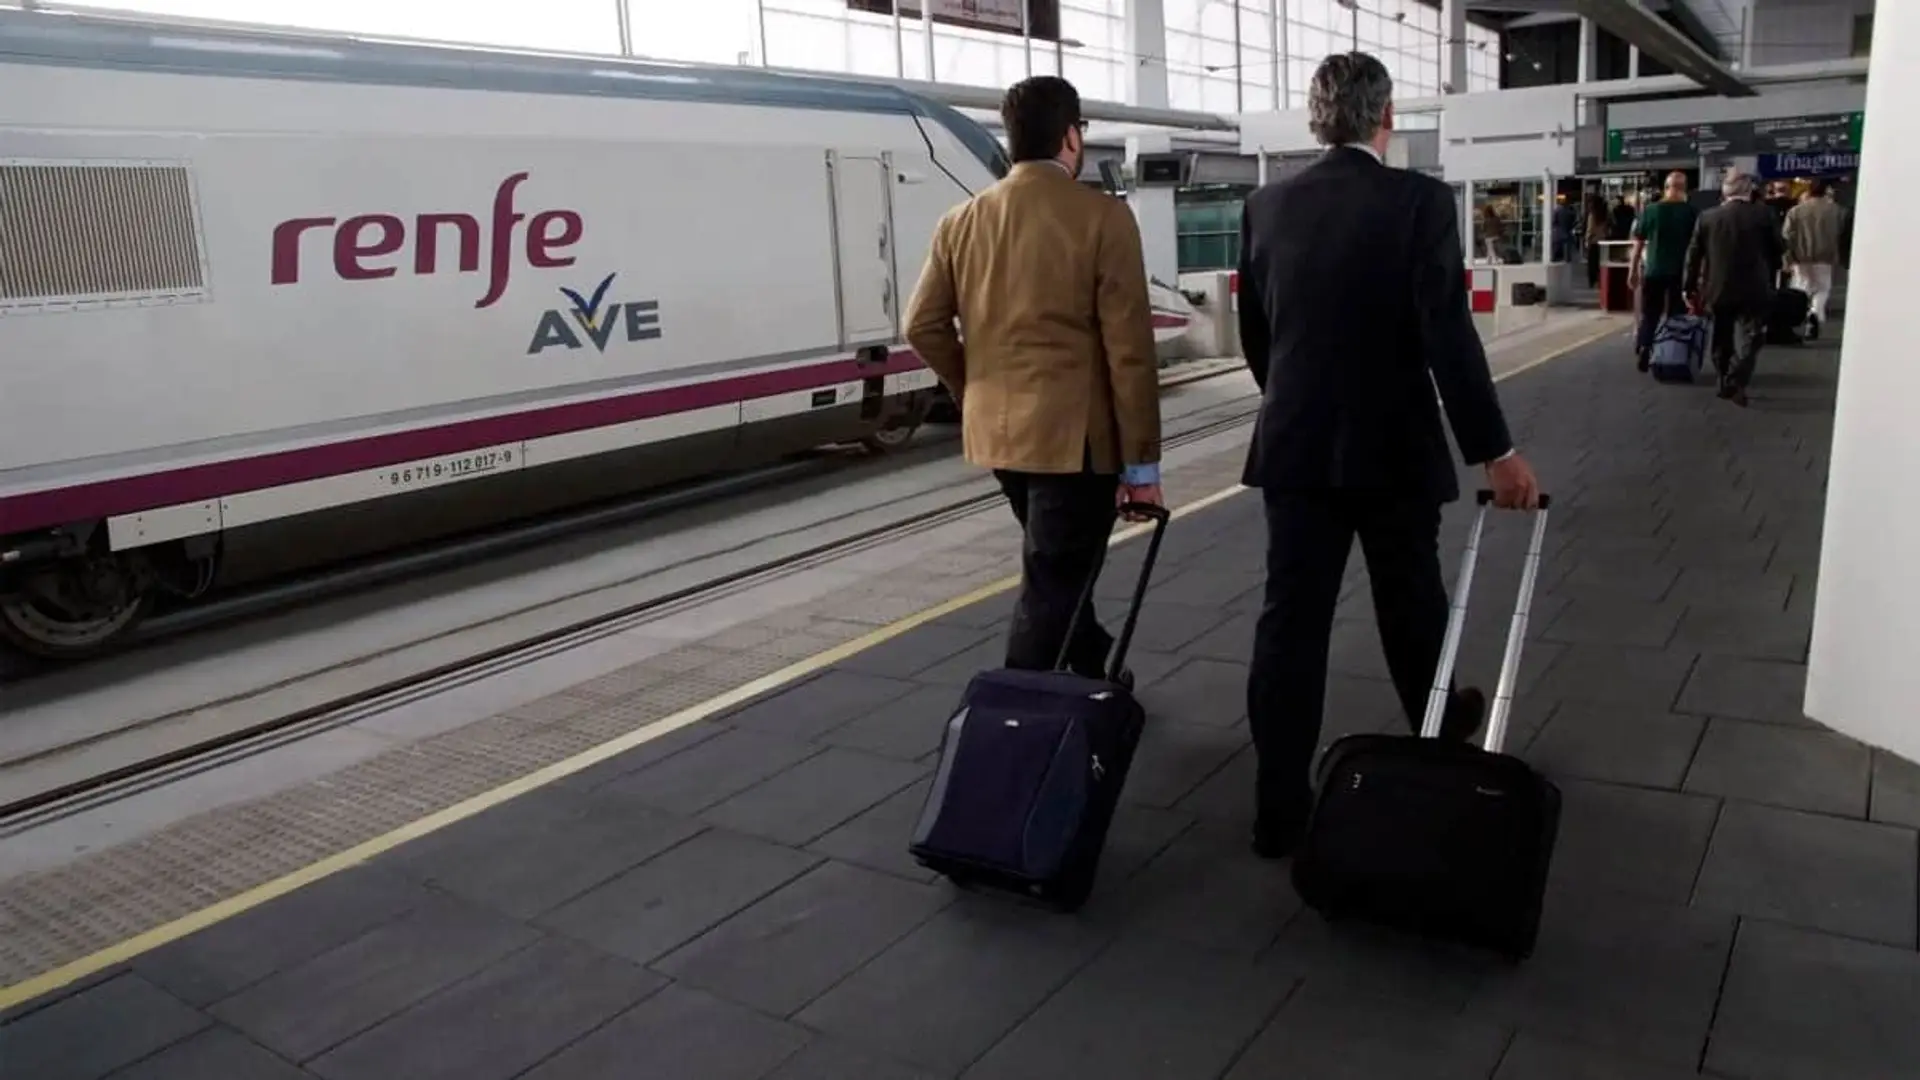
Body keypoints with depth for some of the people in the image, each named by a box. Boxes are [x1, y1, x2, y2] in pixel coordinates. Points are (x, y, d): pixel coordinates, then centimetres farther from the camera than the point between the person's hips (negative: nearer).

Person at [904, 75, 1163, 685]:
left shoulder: (962, 222, 4)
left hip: (996, 431, 7)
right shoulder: (1102, 217, -11)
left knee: (1058, 569, 25)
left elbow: (923, 326, 4)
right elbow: (1129, 348, -13)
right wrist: (1142, 459, -8)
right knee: (1052, 583, 2)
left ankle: (1092, 678, 43)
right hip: (1074, 435, -6)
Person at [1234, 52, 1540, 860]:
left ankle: (1278, 810, 6)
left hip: (1294, 445, 3)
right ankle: (1440, 726, 45)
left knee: (1290, 619, 3)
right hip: (1393, 446, -2)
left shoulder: (1266, 207, 1)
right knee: (1412, 600, 19)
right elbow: (1448, 334, -17)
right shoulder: (1420, 200, -10)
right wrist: (1493, 449, -12)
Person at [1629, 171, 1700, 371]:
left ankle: (1644, 353, -5)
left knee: (1649, 315, 10)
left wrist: (1633, 269, 8)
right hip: (1681, 272, -1)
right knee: (1676, 317, 8)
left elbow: (1639, 242, 1)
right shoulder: (1692, 212, -3)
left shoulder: (1650, 210, -1)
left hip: (1653, 270, 1)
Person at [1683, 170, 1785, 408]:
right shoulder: (1764, 213, -5)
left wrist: (1690, 288, 9)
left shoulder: (1707, 217, -1)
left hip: (1718, 289, 2)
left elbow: (1693, 255, 2)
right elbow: (1778, 249, 2)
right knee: (1749, 338, 1)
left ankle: (1726, 383, 21)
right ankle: (1736, 383, -16)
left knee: (1722, 339, 15)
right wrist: (1770, 277, 19)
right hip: (1754, 289, -2)